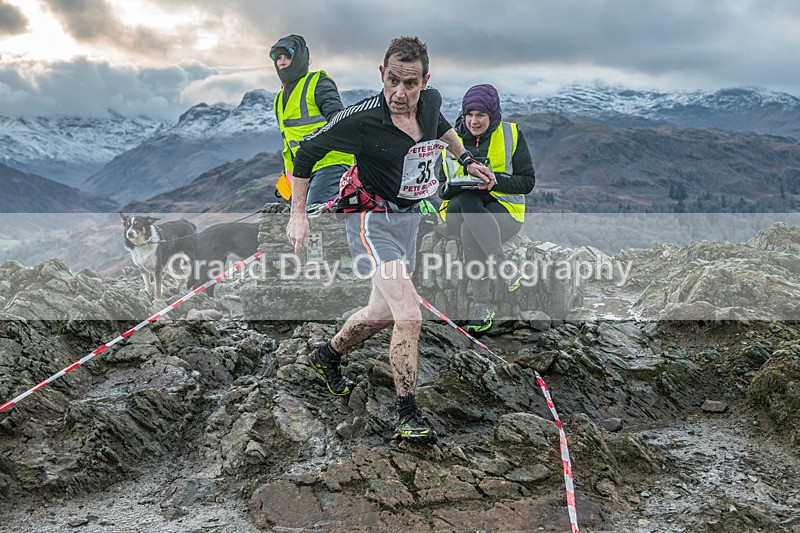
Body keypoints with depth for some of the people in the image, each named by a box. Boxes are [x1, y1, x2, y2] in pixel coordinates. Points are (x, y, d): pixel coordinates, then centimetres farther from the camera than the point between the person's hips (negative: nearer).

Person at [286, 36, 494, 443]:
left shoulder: (431, 101, -6)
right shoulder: (361, 119, -23)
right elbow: (307, 151, -9)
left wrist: (467, 160, 20)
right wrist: (298, 214, -9)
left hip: (408, 218, 7)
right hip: (373, 221, -7)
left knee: (382, 314, 17)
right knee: (409, 317, -20)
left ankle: (328, 357, 44)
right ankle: (408, 416, -5)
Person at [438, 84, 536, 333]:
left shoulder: (511, 135, 4)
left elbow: (527, 182, -1)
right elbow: (443, 189, 12)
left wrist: (495, 180, -19)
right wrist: (452, 186, -14)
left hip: (503, 209, -2)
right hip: (460, 211, 2)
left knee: (470, 232, -36)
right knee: (467, 198, -35)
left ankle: (481, 306, -30)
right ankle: (502, 263, -45)